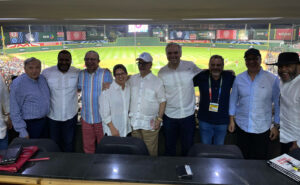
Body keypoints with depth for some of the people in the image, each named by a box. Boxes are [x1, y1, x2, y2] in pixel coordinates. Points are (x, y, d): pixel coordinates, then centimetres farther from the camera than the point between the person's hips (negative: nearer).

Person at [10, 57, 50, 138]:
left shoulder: (42, 78, 2)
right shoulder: (18, 84, -17)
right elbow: (15, 111, -15)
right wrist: (22, 131, -17)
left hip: (45, 122, 6)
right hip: (30, 125, -6)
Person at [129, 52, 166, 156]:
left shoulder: (157, 81, -2)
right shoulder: (132, 79, 10)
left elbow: (162, 101, -2)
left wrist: (159, 119, -9)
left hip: (150, 123, -4)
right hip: (134, 122, 4)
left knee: (150, 151, 1)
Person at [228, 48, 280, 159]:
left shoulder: (272, 79, -7)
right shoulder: (239, 78, 0)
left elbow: (278, 103, -2)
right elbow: (233, 100, 8)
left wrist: (276, 126, 0)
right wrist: (232, 120, 8)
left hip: (262, 129, -2)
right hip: (241, 126, 2)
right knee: (242, 158, 16)